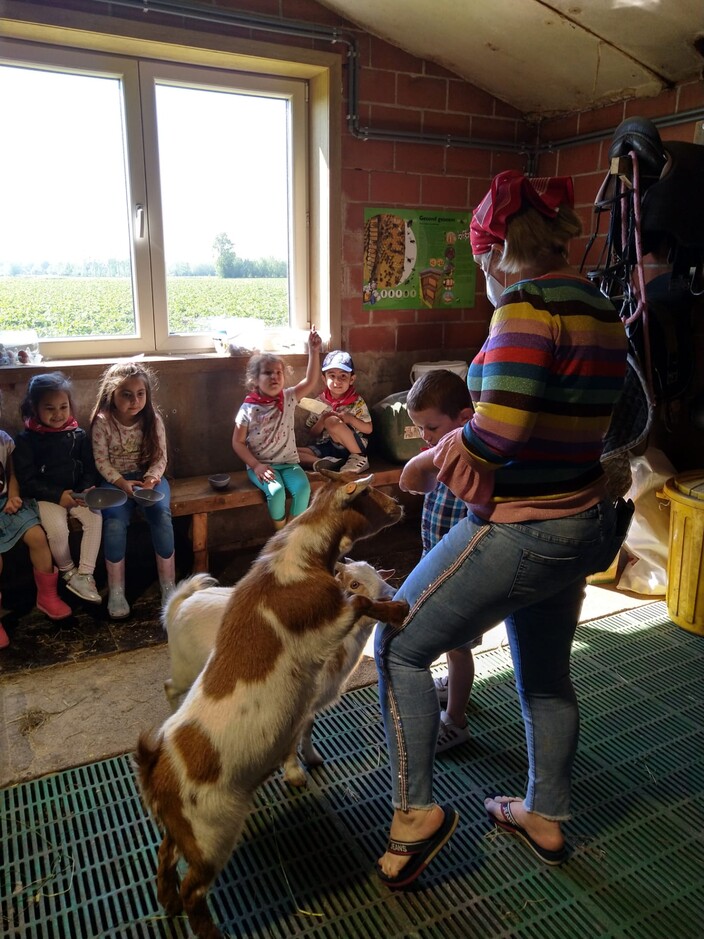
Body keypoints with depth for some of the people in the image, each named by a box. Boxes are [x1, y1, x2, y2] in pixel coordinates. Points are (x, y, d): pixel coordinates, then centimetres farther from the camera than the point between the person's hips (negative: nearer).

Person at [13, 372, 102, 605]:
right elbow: (27, 480, -7)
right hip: (46, 497, -3)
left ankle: (83, 575, -16)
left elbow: (90, 469, 9)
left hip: (76, 494, 3)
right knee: (58, 529, -28)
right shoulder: (26, 440, -5)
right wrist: (58, 495, -17)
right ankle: (67, 571, 2)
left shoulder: (78, 435, 5)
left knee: (95, 518, -24)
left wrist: (87, 490, -12)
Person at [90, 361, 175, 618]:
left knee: (161, 515, -28)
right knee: (115, 522, -29)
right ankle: (116, 590, -13)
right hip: (115, 480, -1)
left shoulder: (153, 419, -4)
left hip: (149, 476, 1)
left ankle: (168, 585, -16)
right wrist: (122, 483, -22)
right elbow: (101, 460, -7)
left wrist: (151, 479, -21)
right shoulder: (102, 422, -8)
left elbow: (160, 457, -2)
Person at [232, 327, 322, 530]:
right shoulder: (248, 409, -8)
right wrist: (256, 465, -15)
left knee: (303, 487, -24)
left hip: (288, 462, 3)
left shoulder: (288, 398, 1)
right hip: (261, 465, -3)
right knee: (276, 490, -30)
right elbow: (238, 442, -4)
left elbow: (310, 382, -9)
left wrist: (313, 351, -18)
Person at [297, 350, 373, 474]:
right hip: (327, 447, 4)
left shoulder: (357, 402, -2)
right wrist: (322, 421, -13)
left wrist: (350, 419, -18)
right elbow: (313, 433, 8)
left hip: (352, 447, -3)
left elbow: (368, 429, -3)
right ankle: (332, 462, -27)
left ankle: (359, 457, -18)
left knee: (332, 422, -33)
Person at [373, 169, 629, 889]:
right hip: (582, 525, 10)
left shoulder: (526, 304, -19)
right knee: (546, 673, 24)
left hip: (518, 530, -9)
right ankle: (545, 817, 44)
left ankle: (416, 811, 16)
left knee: (398, 645, 6)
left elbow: (500, 427, -30)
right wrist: (466, 446, 0)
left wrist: (436, 456, -10)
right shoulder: (601, 311, 9)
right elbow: (576, 418, 11)